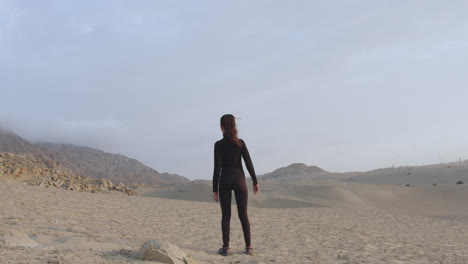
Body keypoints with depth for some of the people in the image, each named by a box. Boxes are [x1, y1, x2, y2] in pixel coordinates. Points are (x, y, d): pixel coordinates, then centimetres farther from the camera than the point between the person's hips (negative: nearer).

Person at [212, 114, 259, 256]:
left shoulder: (219, 144, -7)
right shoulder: (241, 143, 0)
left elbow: (217, 168, -9)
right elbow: (249, 163, -1)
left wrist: (215, 189, -3)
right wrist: (255, 182, 8)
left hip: (225, 180, -2)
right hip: (239, 180, 2)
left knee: (225, 215, 6)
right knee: (243, 214, 8)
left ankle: (226, 248, 6)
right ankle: (248, 247, 8)